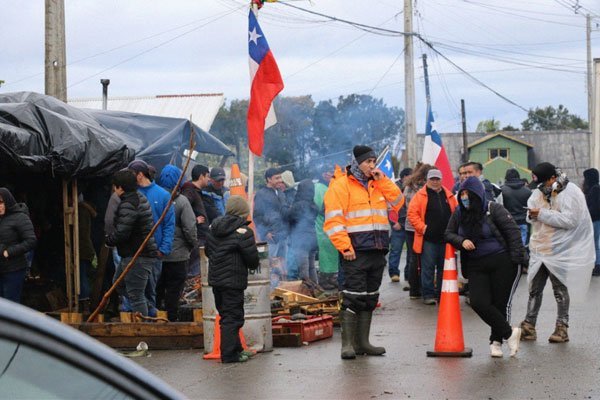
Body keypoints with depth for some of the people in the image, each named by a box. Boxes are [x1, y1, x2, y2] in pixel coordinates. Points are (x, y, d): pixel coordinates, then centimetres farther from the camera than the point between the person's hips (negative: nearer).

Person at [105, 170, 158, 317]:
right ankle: (146, 308, 29)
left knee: (135, 294, -6)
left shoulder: (128, 205, -20)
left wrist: (108, 240, -3)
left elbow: (121, 233, -23)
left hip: (137, 257, -11)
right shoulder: (140, 198, 13)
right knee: (119, 283, 25)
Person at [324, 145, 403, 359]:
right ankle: (348, 344, -5)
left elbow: (398, 202, 10)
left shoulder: (378, 185, 19)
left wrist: (382, 180, 2)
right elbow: (333, 220, -11)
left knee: (370, 299, 11)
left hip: (377, 251, 7)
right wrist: (345, 247, -17)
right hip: (355, 252, -7)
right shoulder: (341, 185, -4)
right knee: (353, 297, -9)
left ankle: (362, 342, 18)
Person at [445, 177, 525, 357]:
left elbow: (513, 231, -10)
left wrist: (517, 259, -16)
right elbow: (448, 234, 13)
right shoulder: (459, 213, 6)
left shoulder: (493, 209, -9)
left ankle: (496, 341, 20)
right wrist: (461, 241, -9)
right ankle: (509, 333, 3)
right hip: (476, 266, 4)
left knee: (501, 303, 0)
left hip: (503, 263, -4)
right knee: (479, 303, -12)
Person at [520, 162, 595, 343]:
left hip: (560, 251, -6)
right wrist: (532, 215, -11)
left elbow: (569, 220, -24)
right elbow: (530, 213, 13)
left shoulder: (571, 193, -14)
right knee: (534, 289, 8)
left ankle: (562, 328, 14)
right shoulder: (539, 191, 8)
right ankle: (529, 326, 14)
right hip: (539, 250, 6)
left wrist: (542, 214, -24)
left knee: (560, 290, 4)